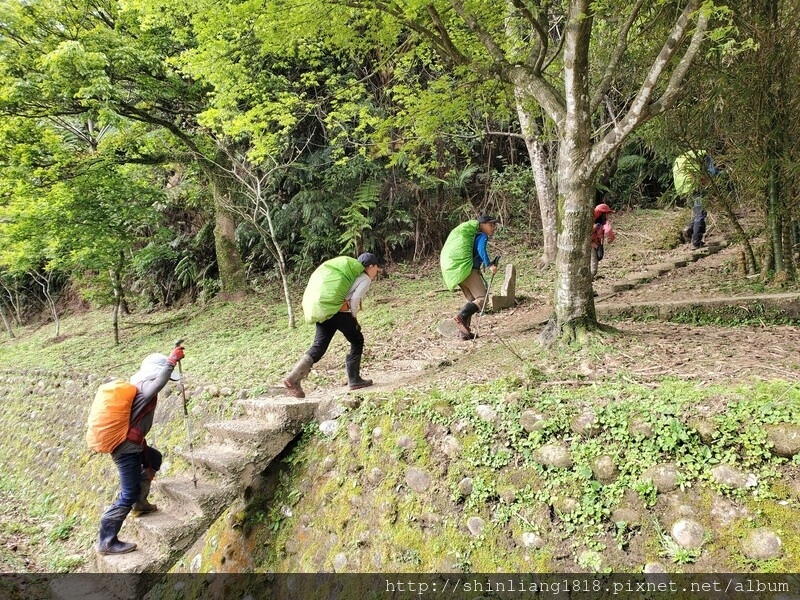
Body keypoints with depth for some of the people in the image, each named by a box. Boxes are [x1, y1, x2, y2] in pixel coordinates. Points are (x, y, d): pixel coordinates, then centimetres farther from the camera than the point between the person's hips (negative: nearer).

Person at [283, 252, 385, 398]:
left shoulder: (351, 273, 29)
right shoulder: (365, 279, 4)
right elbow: (354, 298, -11)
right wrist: (354, 317, 4)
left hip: (322, 311, 7)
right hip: (339, 311, -7)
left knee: (319, 345, 5)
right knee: (357, 341, 12)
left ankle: (293, 378, -9)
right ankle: (354, 379, 15)